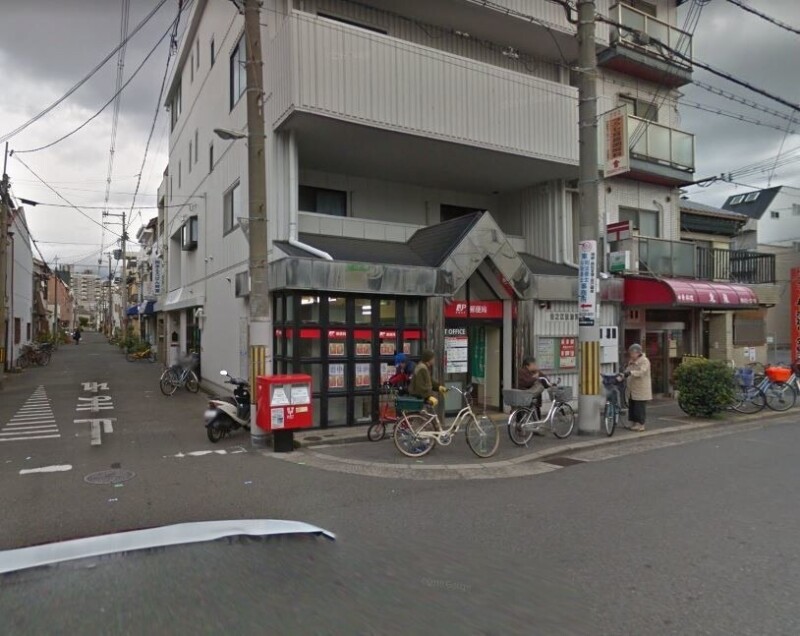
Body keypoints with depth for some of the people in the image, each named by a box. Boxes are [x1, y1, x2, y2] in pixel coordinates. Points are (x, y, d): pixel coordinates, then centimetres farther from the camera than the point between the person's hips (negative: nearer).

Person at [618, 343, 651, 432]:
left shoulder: (644, 361, -11)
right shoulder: (631, 361, 16)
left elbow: (641, 372, -26)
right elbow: (626, 370, 12)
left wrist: (630, 373, -39)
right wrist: (620, 376, -8)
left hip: (641, 390, -8)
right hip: (631, 390, 8)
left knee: (640, 408, -3)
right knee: (631, 407, 12)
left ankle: (640, 425, 5)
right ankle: (633, 423, 22)